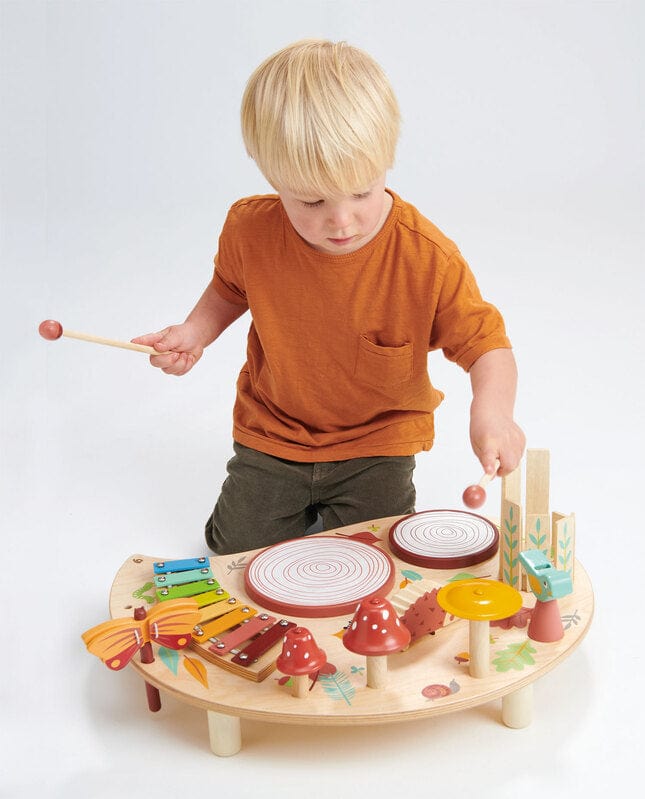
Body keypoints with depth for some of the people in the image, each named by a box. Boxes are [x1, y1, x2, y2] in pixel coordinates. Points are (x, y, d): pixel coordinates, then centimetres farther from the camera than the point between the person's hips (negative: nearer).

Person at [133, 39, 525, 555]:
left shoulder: (429, 258, -25)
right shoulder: (250, 231, -17)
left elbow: (486, 343, -19)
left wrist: (492, 410, -40)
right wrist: (194, 333, -11)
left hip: (378, 439, -2)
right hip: (272, 433, 2)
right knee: (239, 551, 4)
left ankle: (346, 506, 27)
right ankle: (297, 502, 35)